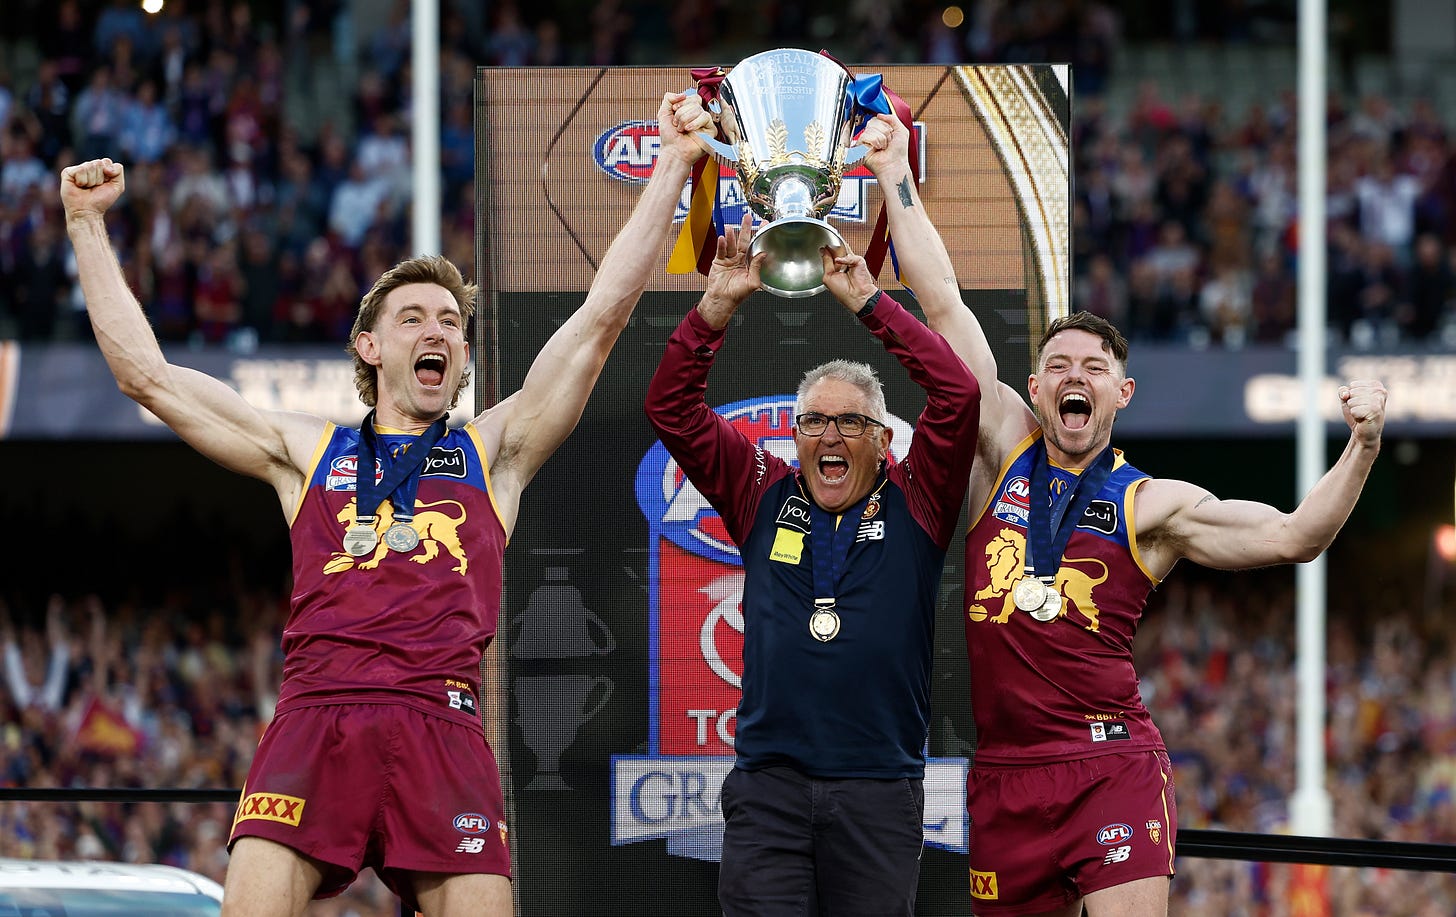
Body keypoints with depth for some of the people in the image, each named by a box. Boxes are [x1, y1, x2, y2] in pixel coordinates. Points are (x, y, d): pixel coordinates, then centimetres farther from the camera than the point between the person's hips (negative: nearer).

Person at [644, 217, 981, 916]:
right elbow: (671, 408, 9)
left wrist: (869, 302, -5)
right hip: (768, 789, 1)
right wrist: (718, 305, -1)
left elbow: (958, 394, -5)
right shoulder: (765, 496, 12)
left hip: (880, 790, -1)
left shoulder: (913, 504, 7)